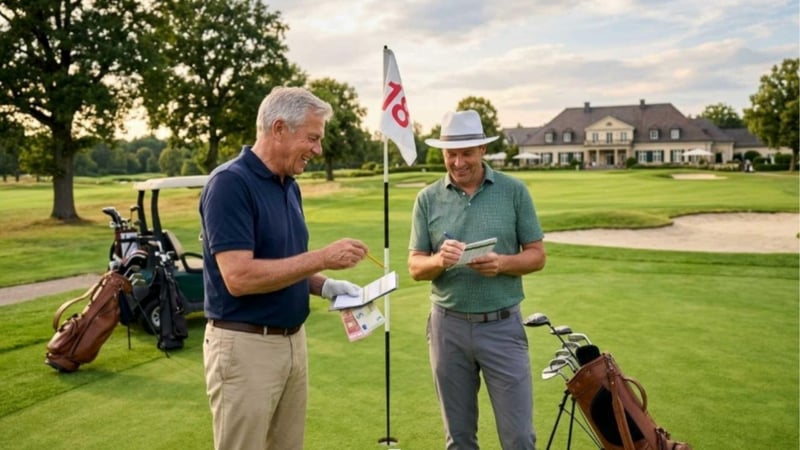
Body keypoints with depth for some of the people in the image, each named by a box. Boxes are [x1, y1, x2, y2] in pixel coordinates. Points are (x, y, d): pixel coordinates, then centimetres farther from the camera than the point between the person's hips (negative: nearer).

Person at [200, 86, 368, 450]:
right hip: (244, 346, -8)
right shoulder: (230, 183, -18)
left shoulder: (289, 185, 9)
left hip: (293, 341, 8)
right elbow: (239, 277, -26)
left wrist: (325, 285, 0)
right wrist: (322, 258, -24)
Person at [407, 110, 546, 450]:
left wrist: (502, 263, -20)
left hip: (502, 325, -1)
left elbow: (537, 256, 1)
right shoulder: (427, 199, 2)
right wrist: (439, 260, -20)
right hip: (448, 326, 2)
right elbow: (415, 267, 2)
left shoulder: (514, 191, -1)